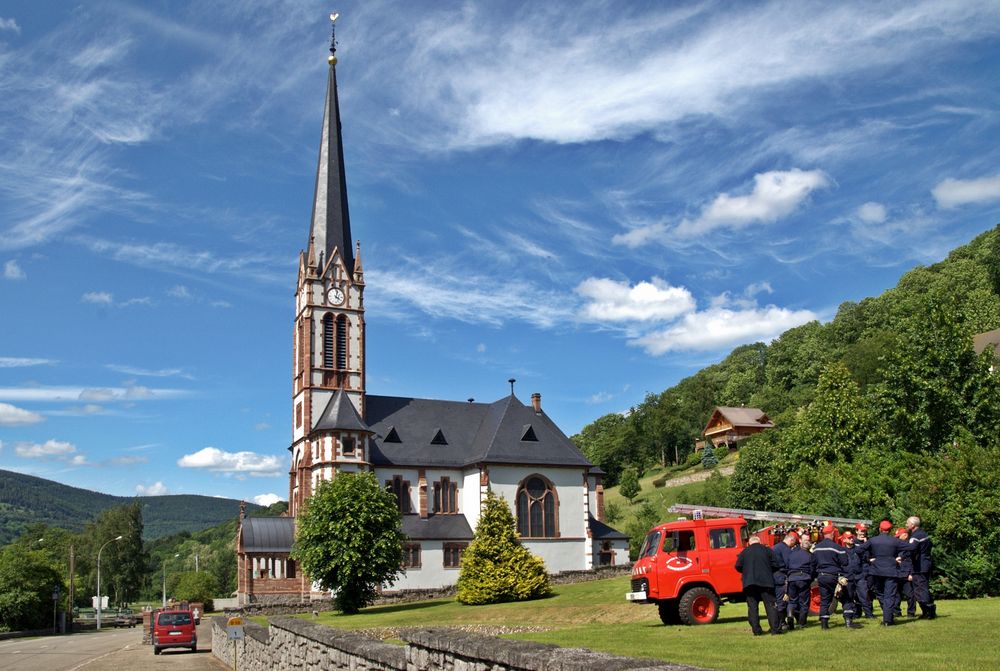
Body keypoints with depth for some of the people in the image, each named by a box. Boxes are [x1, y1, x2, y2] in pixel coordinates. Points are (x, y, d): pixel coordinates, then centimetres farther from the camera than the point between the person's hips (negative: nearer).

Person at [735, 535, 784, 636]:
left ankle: (756, 630, 2)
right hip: (766, 581, 0)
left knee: (752, 607, 5)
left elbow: (738, 567, 1)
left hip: (749, 582, 1)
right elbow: (776, 565, 0)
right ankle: (775, 628, -2)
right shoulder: (766, 550, 3)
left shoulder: (744, 552, 4)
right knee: (770, 605, 4)